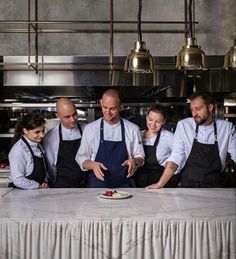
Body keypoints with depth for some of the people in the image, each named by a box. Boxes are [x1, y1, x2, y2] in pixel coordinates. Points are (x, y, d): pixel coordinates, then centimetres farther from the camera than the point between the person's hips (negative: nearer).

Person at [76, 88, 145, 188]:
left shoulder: (132, 129, 5)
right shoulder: (90, 128, 3)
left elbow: (140, 157, 11)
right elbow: (81, 158, 7)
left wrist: (135, 161, -10)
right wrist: (92, 165, -12)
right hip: (97, 185, -1)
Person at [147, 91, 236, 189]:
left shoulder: (227, 127, 0)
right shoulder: (183, 125, -2)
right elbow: (175, 158, -4)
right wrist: (160, 184, -13)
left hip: (215, 188, 1)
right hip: (188, 185, -1)